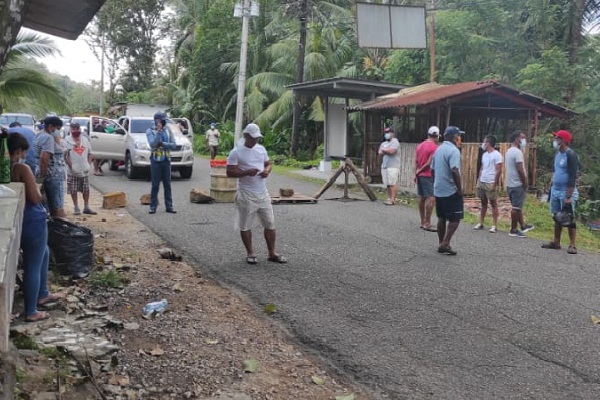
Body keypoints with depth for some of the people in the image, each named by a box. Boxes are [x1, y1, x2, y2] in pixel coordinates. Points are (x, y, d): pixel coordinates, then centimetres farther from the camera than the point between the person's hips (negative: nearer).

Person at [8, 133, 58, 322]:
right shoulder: (22, 169, -20)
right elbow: (35, 198, -19)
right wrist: (37, 189, 0)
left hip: (18, 220, 9)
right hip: (32, 221, -9)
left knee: (44, 254, 29)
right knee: (33, 266, 2)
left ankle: (42, 295, 39)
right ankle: (31, 312, 12)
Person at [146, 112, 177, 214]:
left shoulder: (168, 131, 8)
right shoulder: (150, 131, -1)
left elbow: (173, 145, 1)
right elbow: (152, 144, -17)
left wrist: (162, 143, -13)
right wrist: (158, 131, -19)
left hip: (166, 160, 3)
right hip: (156, 160, -3)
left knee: (167, 185, 5)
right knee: (155, 185, -3)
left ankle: (169, 206, 10)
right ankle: (153, 207, 3)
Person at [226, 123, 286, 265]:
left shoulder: (261, 149, 9)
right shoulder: (236, 152, -8)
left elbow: (268, 163, 19)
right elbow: (230, 172, -11)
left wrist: (267, 171, -4)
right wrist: (246, 172, -24)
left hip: (263, 193, 5)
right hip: (246, 195, -5)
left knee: (270, 223, 6)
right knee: (245, 226, 5)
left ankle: (272, 254, 16)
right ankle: (250, 253, 20)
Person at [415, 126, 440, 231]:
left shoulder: (420, 145, 10)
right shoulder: (434, 147, -13)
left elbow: (416, 161, 9)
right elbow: (429, 163, -16)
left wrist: (416, 173, 9)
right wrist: (419, 171, -4)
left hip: (420, 175, 9)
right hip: (428, 176, -9)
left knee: (421, 198, 12)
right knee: (431, 198, -8)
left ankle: (423, 222, 18)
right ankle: (427, 224, -11)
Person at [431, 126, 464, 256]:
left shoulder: (438, 149, 12)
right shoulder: (453, 150, -15)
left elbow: (433, 170, 17)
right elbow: (454, 171, -25)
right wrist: (460, 188, -18)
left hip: (438, 190, 8)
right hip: (451, 191, -8)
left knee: (441, 218, 12)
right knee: (455, 218, -2)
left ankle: (441, 244, 15)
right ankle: (445, 244, -7)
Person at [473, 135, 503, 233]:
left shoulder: (496, 155, -11)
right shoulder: (484, 154, 13)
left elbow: (499, 171, -14)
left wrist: (494, 184, -17)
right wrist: (478, 181, 12)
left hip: (491, 183, -7)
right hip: (482, 182, 8)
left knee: (493, 204, -1)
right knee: (483, 203, 12)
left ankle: (494, 225, 2)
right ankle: (480, 223, 17)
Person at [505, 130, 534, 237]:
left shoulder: (509, 151, 13)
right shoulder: (517, 152, -18)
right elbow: (520, 170, -22)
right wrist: (525, 183, -13)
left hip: (510, 183, 10)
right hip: (517, 184, -10)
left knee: (517, 206, 16)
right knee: (516, 207, -3)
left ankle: (523, 226, 26)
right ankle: (513, 230, 2)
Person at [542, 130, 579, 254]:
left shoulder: (571, 155, -15)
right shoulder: (557, 153, 10)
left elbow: (573, 177, -18)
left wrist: (568, 197, -22)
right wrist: (551, 187, 17)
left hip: (566, 192, -8)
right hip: (555, 191, 8)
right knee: (557, 217, 13)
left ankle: (572, 245, 2)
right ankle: (556, 242, 21)